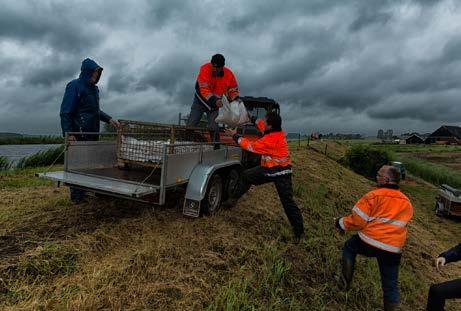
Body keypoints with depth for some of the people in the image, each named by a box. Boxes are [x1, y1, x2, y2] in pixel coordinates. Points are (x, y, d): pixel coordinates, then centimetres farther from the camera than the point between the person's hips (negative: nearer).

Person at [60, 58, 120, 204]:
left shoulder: (93, 88, 18)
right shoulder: (75, 86, -6)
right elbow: (66, 112, -11)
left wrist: (109, 119, 15)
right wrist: (69, 134, -18)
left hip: (92, 133, 8)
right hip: (79, 134, -8)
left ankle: (86, 192, 17)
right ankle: (77, 196, 6)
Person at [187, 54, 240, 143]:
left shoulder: (229, 74, -17)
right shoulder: (205, 69, -26)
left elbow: (233, 90, -3)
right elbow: (204, 89, -32)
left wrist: (237, 101, -23)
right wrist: (215, 100, -44)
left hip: (215, 104, 1)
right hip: (201, 100, -1)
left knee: (213, 127, -5)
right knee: (191, 125, -2)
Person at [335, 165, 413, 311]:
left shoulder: (374, 195, -11)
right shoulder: (407, 203, 10)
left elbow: (358, 221, -11)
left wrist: (342, 224, 7)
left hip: (369, 243, -5)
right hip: (393, 250, 5)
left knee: (349, 247, 25)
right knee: (390, 284, 18)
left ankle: (345, 281, 24)